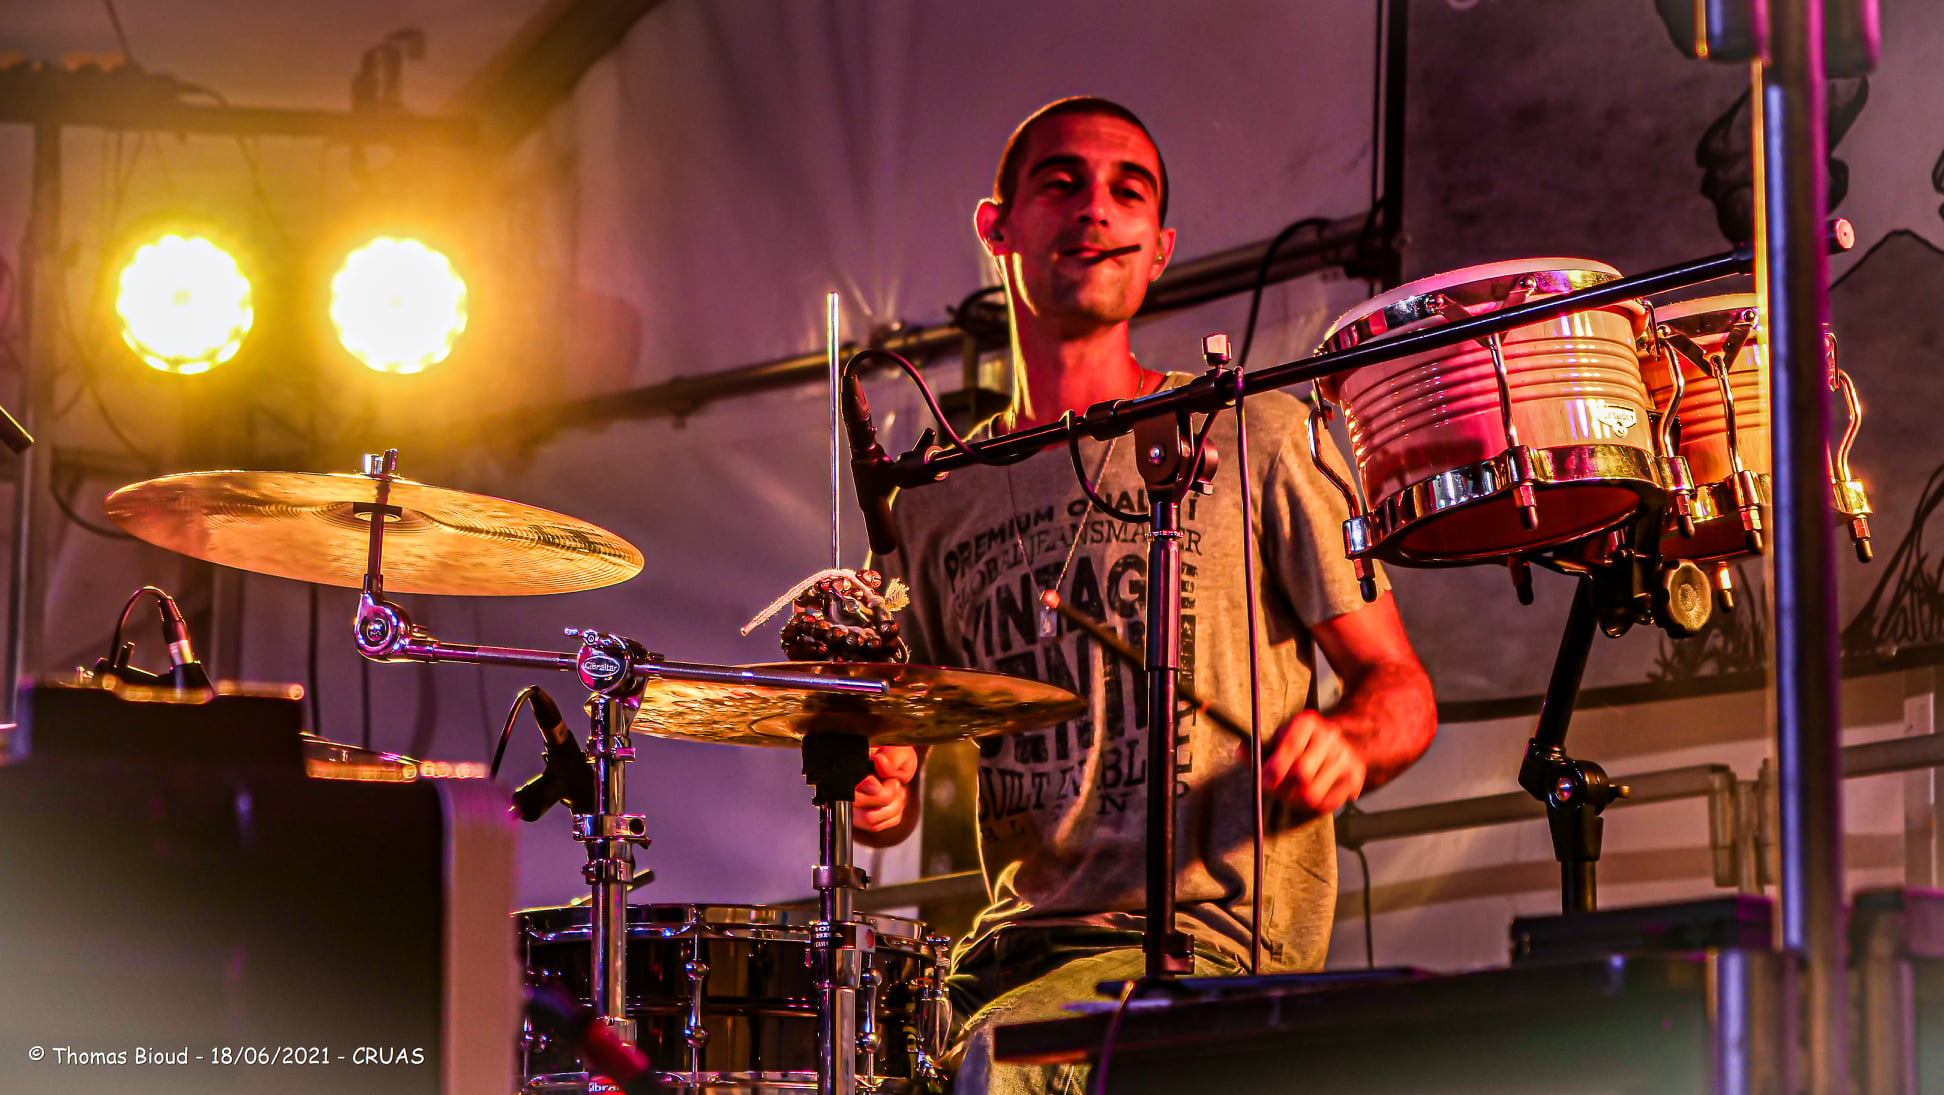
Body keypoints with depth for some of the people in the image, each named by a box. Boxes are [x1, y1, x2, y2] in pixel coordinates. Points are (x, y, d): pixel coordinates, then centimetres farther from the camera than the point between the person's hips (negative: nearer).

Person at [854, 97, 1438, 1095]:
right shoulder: (936, 502, 14)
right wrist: (877, 796, -8)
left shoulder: (1254, 441, 3)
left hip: (1215, 933, -4)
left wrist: (1341, 744, -20)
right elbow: (892, 744, 17)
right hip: (1016, 943, 4)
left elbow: (1400, 687, 3)